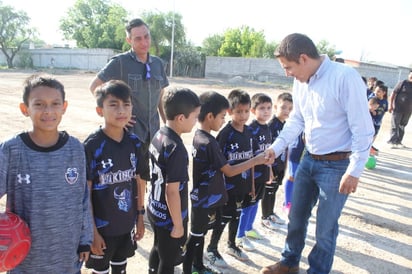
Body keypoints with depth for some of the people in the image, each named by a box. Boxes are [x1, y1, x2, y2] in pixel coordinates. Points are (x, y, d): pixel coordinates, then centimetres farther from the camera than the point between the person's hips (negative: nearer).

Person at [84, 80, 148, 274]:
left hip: (127, 224, 4)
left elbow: (139, 181, 3)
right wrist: (92, 231, -12)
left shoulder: (134, 143, -5)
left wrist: (140, 216, 7)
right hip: (101, 226, -4)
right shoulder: (92, 146, -19)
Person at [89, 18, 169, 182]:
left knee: (145, 177, 15)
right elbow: (94, 86, -4)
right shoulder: (120, 62, -8)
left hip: (153, 132, 5)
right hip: (130, 132, -5)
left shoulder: (158, 63, 8)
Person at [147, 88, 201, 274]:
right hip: (169, 216, -8)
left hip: (155, 209, 8)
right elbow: (172, 191, -26)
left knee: (158, 249, 28)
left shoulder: (158, 135, -1)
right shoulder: (177, 149, -28)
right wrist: (178, 225, -15)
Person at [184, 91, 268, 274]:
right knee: (195, 237, 5)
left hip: (203, 198, 9)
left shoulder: (199, 136, 3)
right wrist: (256, 160, -15)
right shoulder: (208, 143, -25)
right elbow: (229, 171, -20)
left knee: (201, 233, 22)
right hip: (204, 200, -9)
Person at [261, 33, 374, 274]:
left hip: (337, 165, -7)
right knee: (297, 216, 19)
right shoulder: (301, 81, 0)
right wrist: (276, 148, 2)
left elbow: (363, 129, -18)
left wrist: (354, 171, -18)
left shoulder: (345, 77, -21)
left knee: (326, 227, 9)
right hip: (309, 160, 7)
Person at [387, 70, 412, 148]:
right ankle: (393, 141, -3)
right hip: (398, 108, -5)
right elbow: (393, 93, -7)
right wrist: (390, 105, -13)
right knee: (395, 125, -4)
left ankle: (398, 141, 19)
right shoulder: (403, 83, -5)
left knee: (402, 126, 11)